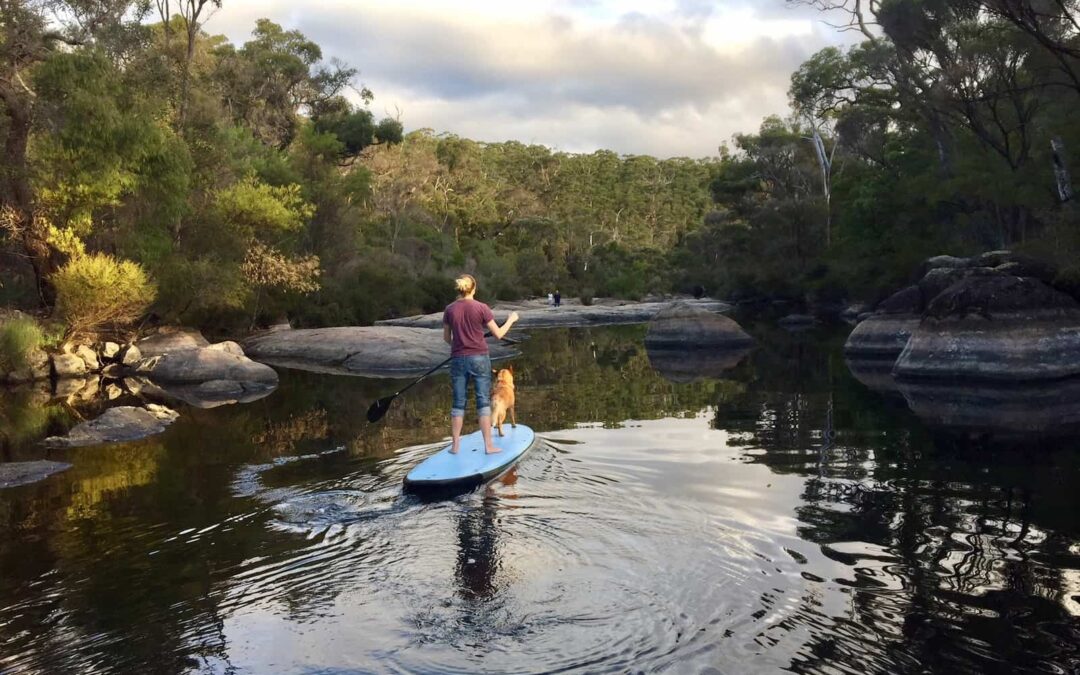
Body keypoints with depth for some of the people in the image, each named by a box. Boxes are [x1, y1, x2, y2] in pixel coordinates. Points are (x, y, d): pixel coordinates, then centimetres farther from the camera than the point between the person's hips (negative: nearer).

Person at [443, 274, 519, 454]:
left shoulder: (450, 309, -1)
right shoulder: (481, 308, -8)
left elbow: (446, 338, 8)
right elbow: (498, 334, -4)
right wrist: (511, 319, 12)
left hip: (458, 359, 2)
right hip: (479, 358, -2)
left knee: (458, 403, 11)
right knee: (483, 401, 4)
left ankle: (455, 444, 14)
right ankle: (488, 445, 5)